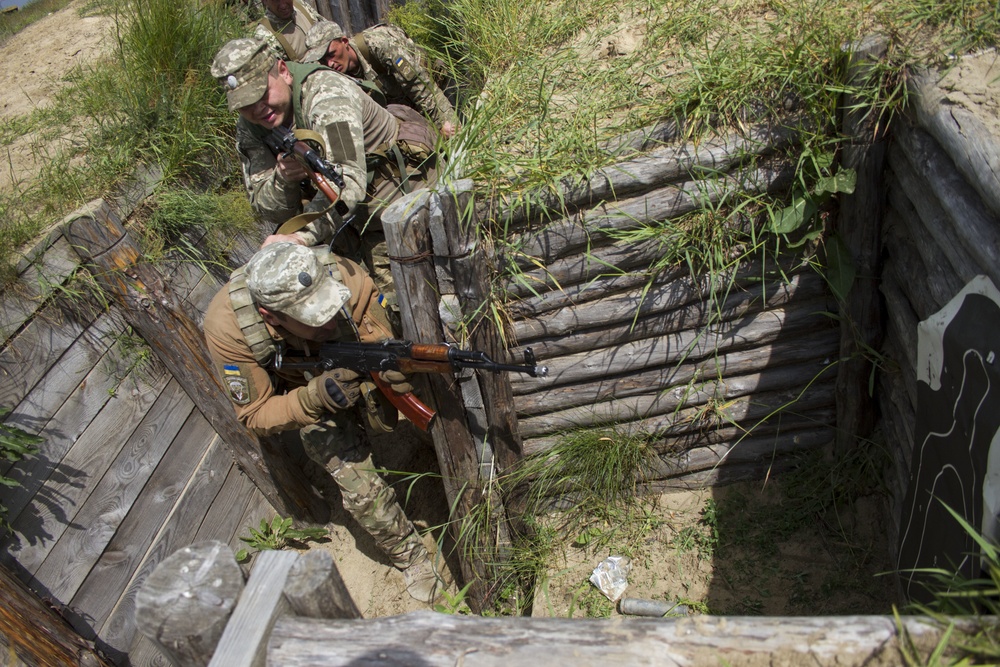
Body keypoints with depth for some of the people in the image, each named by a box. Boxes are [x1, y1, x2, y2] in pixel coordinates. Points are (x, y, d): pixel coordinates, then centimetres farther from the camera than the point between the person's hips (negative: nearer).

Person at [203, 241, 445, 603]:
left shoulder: (336, 273, -36)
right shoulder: (227, 328, -36)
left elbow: (376, 330, -20)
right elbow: (254, 415, -25)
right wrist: (316, 398, -43)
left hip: (359, 368, 2)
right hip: (308, 395, -2)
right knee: (362, 488, -10)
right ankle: (410, 558, 16)